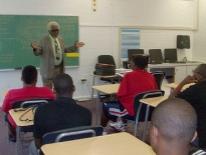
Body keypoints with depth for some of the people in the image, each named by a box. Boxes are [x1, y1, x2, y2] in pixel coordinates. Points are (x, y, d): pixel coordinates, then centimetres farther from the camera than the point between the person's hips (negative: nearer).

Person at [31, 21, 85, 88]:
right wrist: (36, 48, -28)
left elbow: (64, 50, 19)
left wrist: (75, 46, 14)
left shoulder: (60, 39, 10)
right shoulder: (44, 40, -6)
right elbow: (38, 53, -5)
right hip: (48, 68, -5)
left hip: (60, 67, 5)